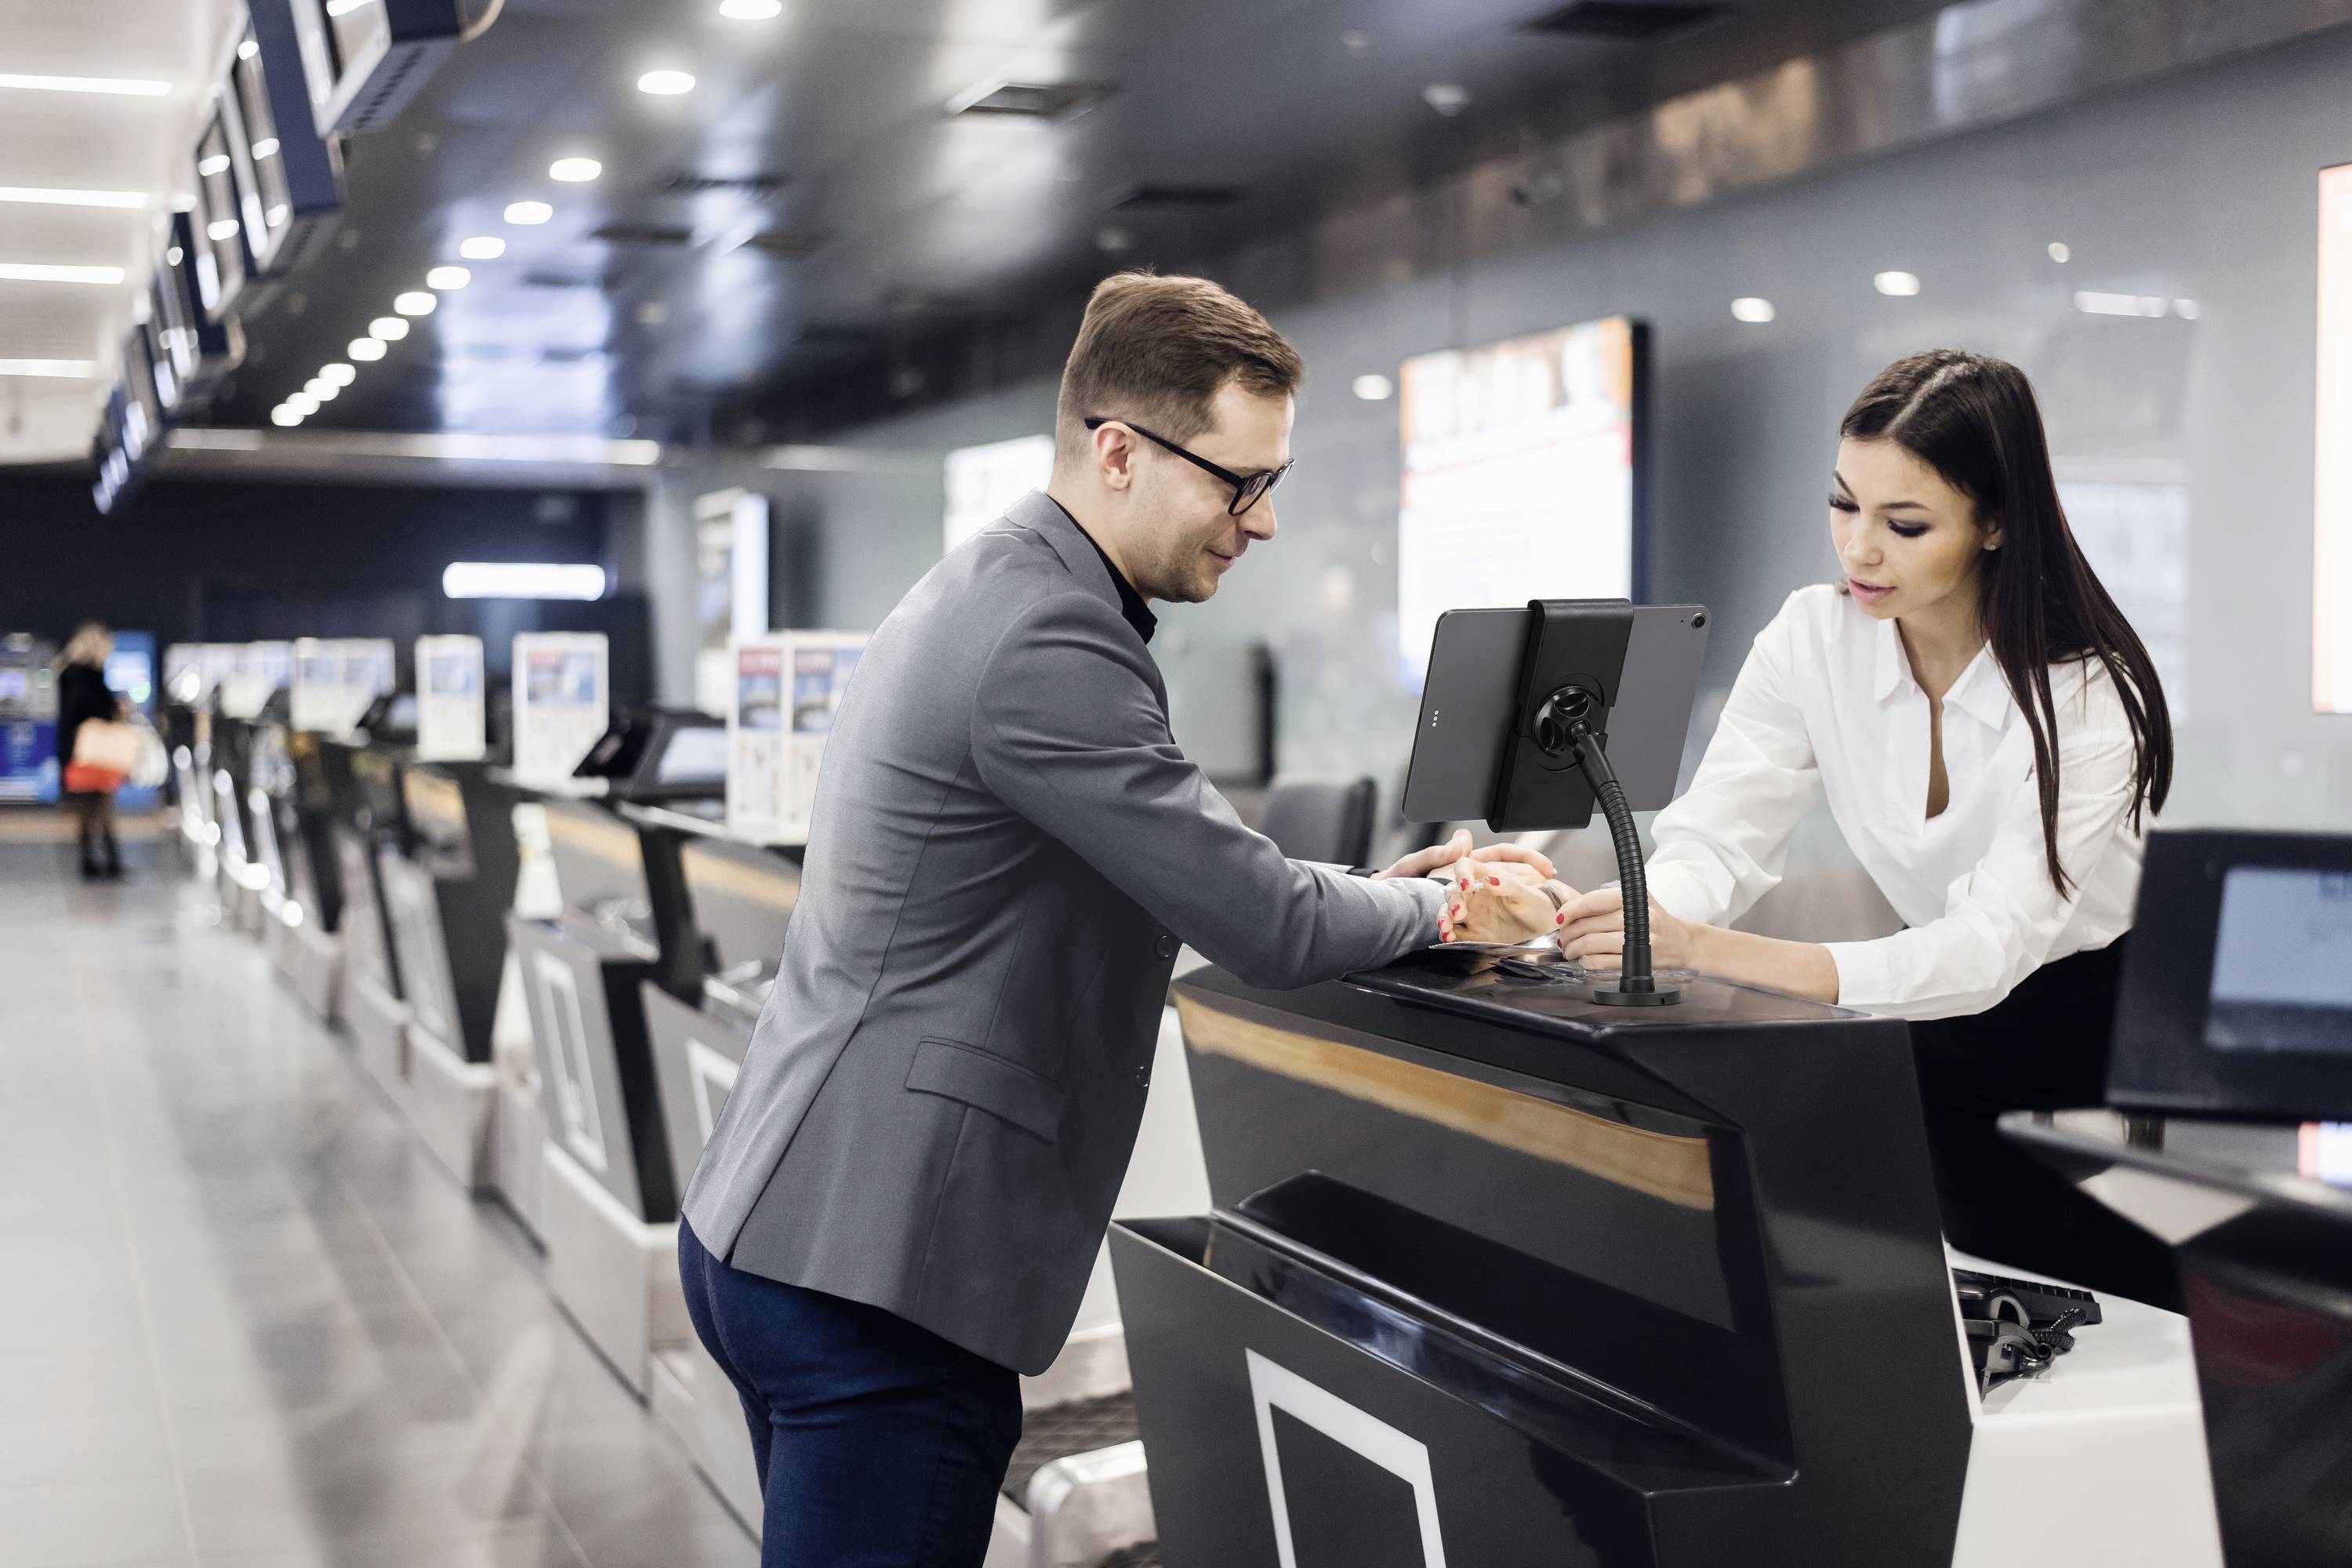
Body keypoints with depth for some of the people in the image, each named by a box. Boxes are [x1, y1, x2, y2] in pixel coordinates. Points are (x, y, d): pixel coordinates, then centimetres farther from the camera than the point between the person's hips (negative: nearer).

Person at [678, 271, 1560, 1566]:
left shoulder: (993, 589, 14)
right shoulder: (1044, 644, -19)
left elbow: (1179, 875, 20)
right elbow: (1264, 931, -17)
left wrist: (1381, 891, 11)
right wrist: (1439, 909, 2)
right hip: (874, 1263, -11)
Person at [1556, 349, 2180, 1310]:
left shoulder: (2088, 695, -27)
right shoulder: (1814, 642, -12)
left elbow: (1990, 948, -38)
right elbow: (1713, 844, -19)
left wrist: (1715, 952, -53)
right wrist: (1590, 915, -44)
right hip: (1947, 1050, 4)